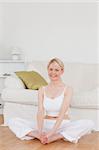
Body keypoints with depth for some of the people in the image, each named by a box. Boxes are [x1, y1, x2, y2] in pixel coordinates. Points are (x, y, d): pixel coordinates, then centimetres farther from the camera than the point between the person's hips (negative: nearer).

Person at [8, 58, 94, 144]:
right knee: (13, 122, -14)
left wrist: (51, 132, -31)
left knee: (89, 124, -30)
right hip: (46, 125, 2)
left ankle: (55, 137, -30)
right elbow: (40, 112, -9)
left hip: (63, 125, -2)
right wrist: (40, 132, -27)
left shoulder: (68, 89, -5)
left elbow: (62, 113, -17)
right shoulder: (42, 90, 4)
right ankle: (41, 136, -28)